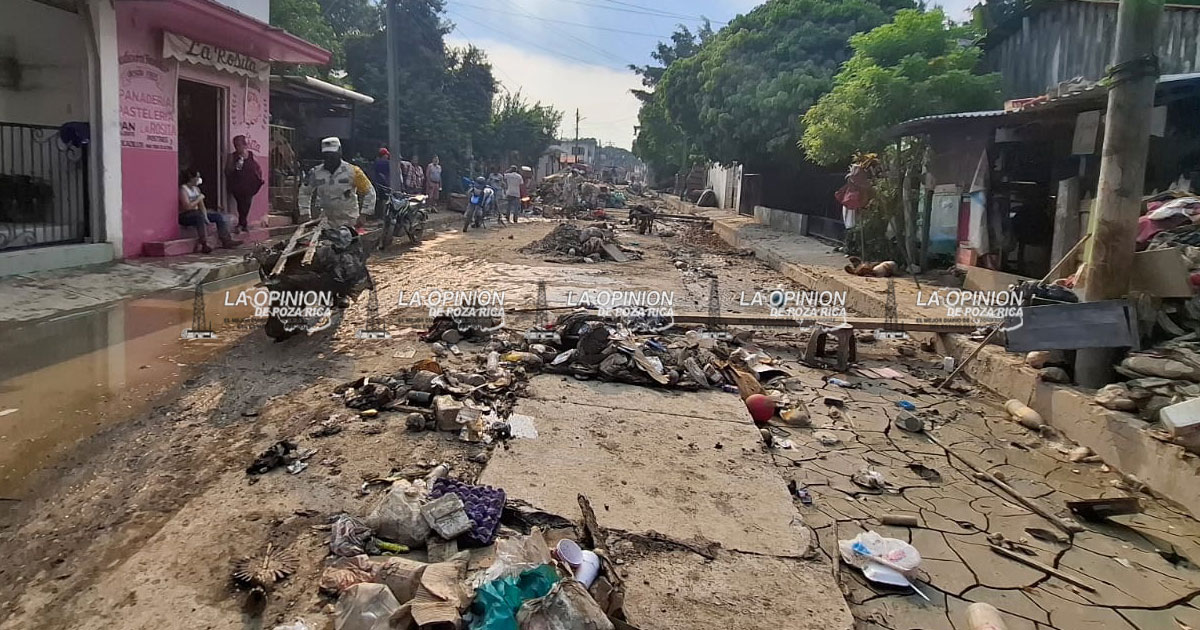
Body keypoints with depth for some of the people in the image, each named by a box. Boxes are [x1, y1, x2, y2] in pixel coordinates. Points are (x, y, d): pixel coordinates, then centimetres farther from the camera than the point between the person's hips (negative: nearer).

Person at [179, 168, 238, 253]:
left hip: (197, 213, 9)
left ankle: (226, 241, -7)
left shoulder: (196, 189, 12)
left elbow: (201, 205, 7)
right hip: (185, 216, -9)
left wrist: (205, 217, -10)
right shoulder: (183, 189, -13)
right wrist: (199, 199, -13)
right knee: (200, 216, -39)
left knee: (219, 216, -1)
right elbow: (187, 207, -25)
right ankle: (204, 245, -45)